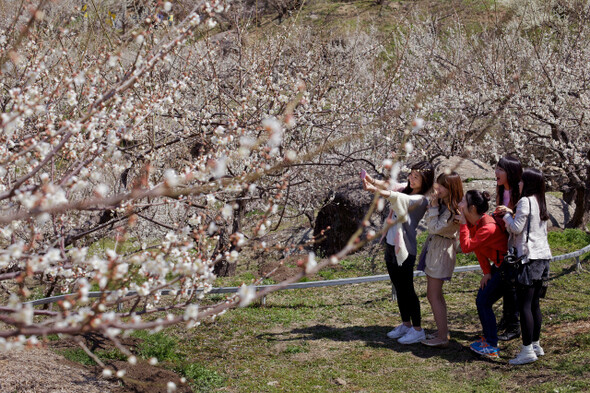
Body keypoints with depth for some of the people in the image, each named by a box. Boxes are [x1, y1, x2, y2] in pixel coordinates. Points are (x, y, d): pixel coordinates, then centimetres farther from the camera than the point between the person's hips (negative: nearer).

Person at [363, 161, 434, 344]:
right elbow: (389, 186, -4)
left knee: (406, 289, -1)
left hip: (404, 249, -8)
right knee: (399, 288, 16)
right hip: (390, 245, 8)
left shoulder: (420, 200, -16)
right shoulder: (405, 188, 8)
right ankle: (406, 324, 28)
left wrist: (376, 190, -46)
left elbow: (402, 199, -33)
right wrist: (373, 181, -28)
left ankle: (417, 330, 8)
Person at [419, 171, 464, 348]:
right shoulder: (441, 202, 7)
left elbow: (435, 227, -20)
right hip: (432, 246, 9)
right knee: (435, 294, 15)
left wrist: (434, 206, -18)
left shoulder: (453, 210, -19)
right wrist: (433, 204, 3)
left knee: (434, 295, -8)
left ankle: (442, 338, -5)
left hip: (442, 250, -9)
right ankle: (443, 330, 25)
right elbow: (428, 222, 13)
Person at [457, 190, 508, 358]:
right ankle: (488, 338, 24)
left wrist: (463, 224, -25)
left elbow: (466, 247, -33)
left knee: (484, 302, -8)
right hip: (497, 266, 9)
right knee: (481, 300, 12)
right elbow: (477, 250, 8)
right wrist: (487, 272, 4)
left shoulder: (488, 228, -30)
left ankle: (492, 347, -2)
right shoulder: (473, 223, -1)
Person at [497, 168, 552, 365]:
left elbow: (516, 228, -12)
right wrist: (511, 214, 18)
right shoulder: (540, 203, 16)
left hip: (529, 257, -9)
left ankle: (527, 350, -11)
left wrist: (507, 215, 4)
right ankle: (536, 345, 19)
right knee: (534, 304, 14)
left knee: (524, 304, -8)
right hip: (544, 256, 9)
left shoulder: (525, 201, -10)